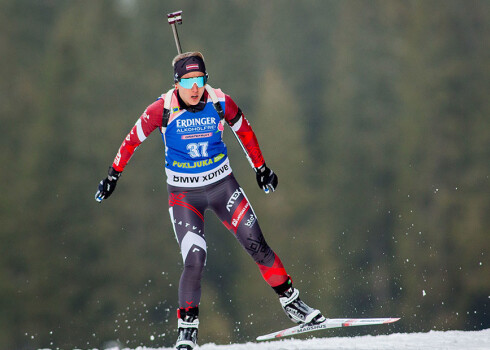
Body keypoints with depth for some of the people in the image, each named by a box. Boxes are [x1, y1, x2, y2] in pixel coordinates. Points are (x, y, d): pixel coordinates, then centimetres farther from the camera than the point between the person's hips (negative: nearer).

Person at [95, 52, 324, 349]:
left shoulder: (220, 103, -12)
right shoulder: (163, 110, -17)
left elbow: (244, 131, 7)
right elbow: (133, 140, -3)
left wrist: (261, 168, 15)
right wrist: (114, 175, 4)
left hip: (222, 185, 2)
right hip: (184, 193, -2)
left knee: (256, 245, 0)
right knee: (195, 259, -16)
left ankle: (291, 302, 16)